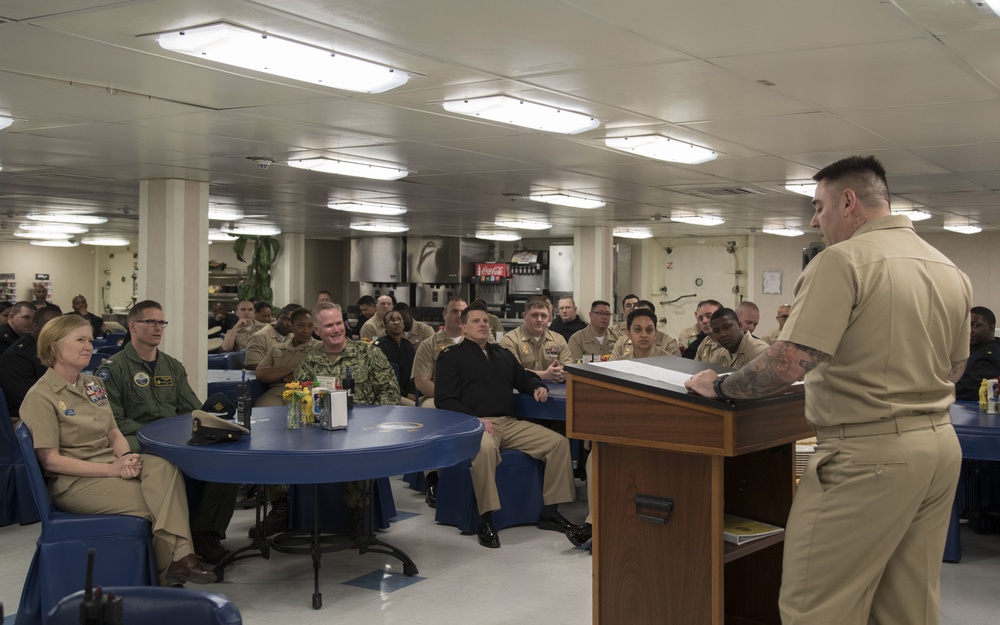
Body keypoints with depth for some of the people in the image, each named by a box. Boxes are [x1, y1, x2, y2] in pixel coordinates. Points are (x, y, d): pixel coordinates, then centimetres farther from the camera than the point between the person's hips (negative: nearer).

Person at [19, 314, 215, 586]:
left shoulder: (93, 384, 16)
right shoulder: (41, 396, -7)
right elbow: (51, 461, -12)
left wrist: (126, 457, -10)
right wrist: (111, 469, -20)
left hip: (109, 465, 6)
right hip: (73, 482, -6)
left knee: (163, 467, -26)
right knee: (154, 502, -25)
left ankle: (179, 558, -35)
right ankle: (171, 565, -10)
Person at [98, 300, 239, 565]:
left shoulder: (173, 366, 23)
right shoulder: (113, 368, 3)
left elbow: (193, 410, 19)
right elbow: (114, 422, -6)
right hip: (138, 442, -5)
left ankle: (204, 533, -10)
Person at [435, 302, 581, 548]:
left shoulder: (502, 354, 25)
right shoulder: (451, 356, 6)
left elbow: (524, 377, 38)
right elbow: (444, 400, -4)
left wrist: (538, 387, 12)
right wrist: (474, 419, -18)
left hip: (510, 423, 6)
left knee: (559, 442, -9)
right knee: (485, 448, -42)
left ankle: (549, 513, -2)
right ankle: (486, 521, -32)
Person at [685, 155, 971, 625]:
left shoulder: (843, 261, -14)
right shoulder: (951, 272, 11)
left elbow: (790, 362, -21)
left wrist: (720, 387, -7)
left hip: (869, 454, -9)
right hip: (940, 445, 9)